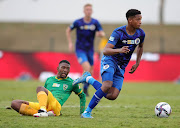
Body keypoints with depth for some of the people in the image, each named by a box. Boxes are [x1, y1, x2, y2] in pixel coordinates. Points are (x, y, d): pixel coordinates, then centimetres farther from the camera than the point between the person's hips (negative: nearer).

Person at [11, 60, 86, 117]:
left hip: (56, 105, -5)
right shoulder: (49, 80, 28)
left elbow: (82, 95, 26)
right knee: (14, 103, -19)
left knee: (40, 88, -31)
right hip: (40, 105, 5)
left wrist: (82, 112, 20)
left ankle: (43, 111, -56)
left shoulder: (71, 83, 16)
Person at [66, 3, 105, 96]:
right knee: (87, 69, -23)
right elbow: (68, 30, 6)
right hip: (80, 50, -4)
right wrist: (70, 43, -2)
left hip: (90, 50, 4)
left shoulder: (95, 22, -3)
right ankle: (85, 88, -5)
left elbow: (103, 34, -5)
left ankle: (85, 89, 33)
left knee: (90, 73, 10)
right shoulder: (78, 22, -9)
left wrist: (100, 34, -30)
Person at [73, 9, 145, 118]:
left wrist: (137, 63, 12)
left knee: (113, 96, -9)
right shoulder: (118, 32, -20)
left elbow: (140, 47, 23)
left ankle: (88, 79, 12)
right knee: (107, 85, -31)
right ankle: (87, 112, -19)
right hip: (110, 61, -6)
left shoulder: (141, 34, -2)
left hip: (121, 67, 6)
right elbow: (105, 51, -27)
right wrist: (119, 50, -46)